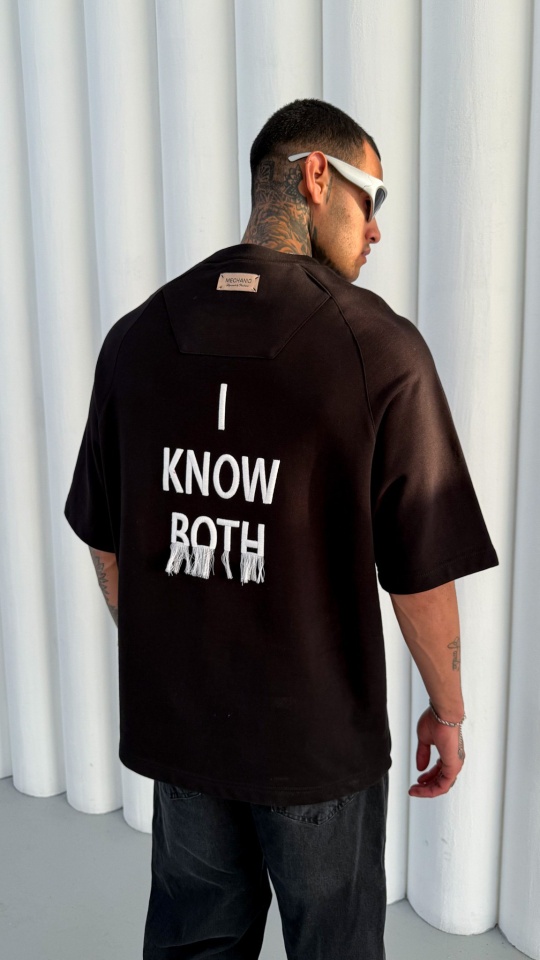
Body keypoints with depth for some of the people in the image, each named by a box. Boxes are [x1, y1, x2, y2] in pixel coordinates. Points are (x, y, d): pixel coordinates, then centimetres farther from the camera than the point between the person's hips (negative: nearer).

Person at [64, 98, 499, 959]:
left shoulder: (136, 337, -6)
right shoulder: (380, 348, -19)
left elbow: (106, 543, 2)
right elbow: (422, 572, -15)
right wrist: (448, 709, 2)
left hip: (177, 724, 4)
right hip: (320, 735, -3)